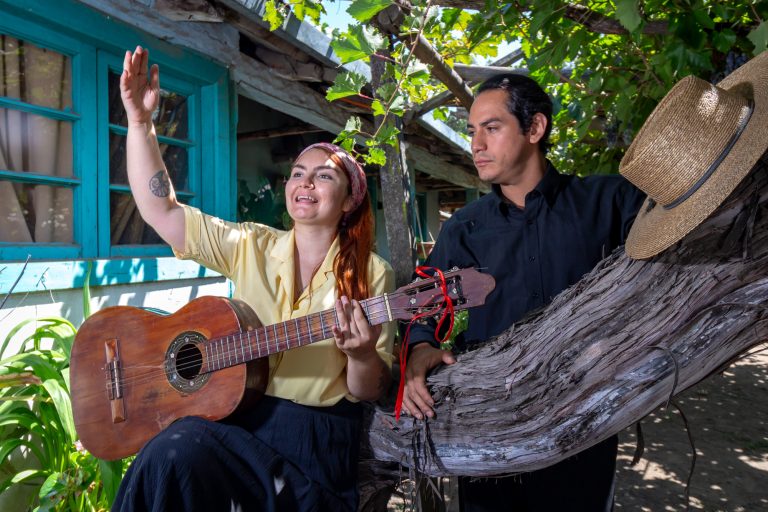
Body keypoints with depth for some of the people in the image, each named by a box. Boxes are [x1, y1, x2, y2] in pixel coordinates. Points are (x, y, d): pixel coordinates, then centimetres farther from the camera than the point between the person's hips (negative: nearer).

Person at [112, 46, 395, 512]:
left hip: (319, 436, -3)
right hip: (237, 415, 3)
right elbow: (160, 209, -1)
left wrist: (361, 355, -24)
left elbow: (368, 392, -2)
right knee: (176, 452, -26)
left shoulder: (372, 274, -2)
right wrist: (140, 120, -9)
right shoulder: (249, 246, 5)